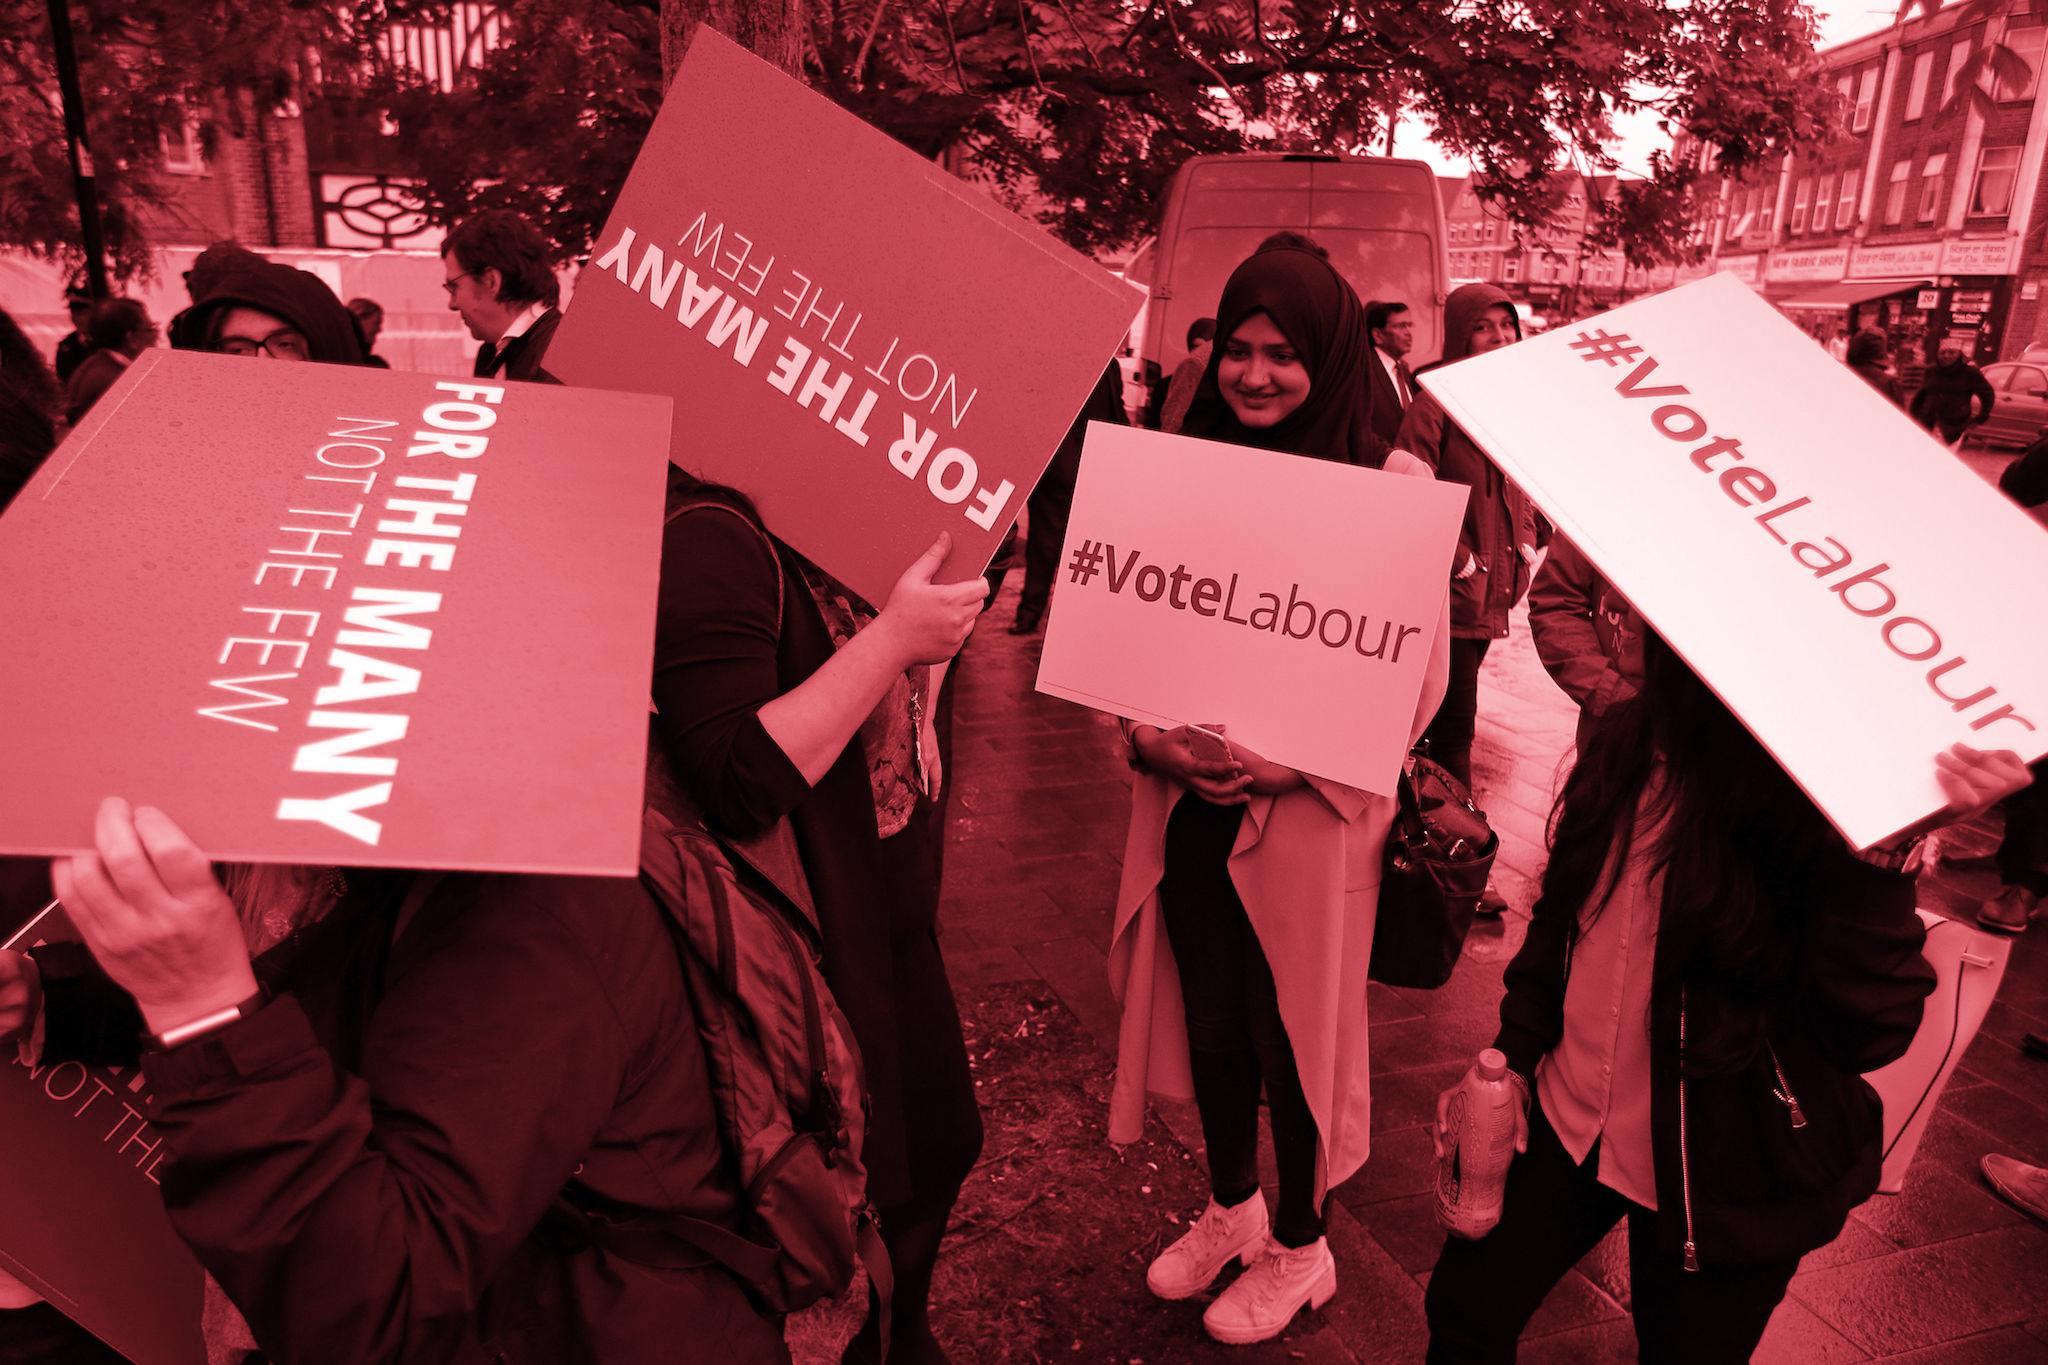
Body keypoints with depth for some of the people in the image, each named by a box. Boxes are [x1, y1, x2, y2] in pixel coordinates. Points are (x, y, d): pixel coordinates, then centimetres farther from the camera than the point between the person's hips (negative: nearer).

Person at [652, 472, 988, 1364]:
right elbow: (740, 783, -30)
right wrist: (892, 636, -30)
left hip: (895, 915, 9)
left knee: (937, 1148, 25)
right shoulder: (708, 536, -23)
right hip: (817, 944, -9)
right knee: (854, 1193, 11)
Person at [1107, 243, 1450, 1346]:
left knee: (1293, 1029, 12)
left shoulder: (1391, 483, -9)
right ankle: (1230, 1207, 44)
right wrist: (1149, 734, -10)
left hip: (1313, 811, -4)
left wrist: (1292, 762, -21)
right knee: (1208, 1018, 18)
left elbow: (1417, 677, -10)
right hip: (1188, 801, 4)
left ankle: (1299, 1247, 37)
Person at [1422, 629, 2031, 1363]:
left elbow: (1856, 1032, -27)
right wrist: (1511, 1056, 3)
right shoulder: (1629, 736, -6)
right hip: (1566, 1118, 5)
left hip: (1724, 1173, -4)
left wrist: (1884, 850, -38)